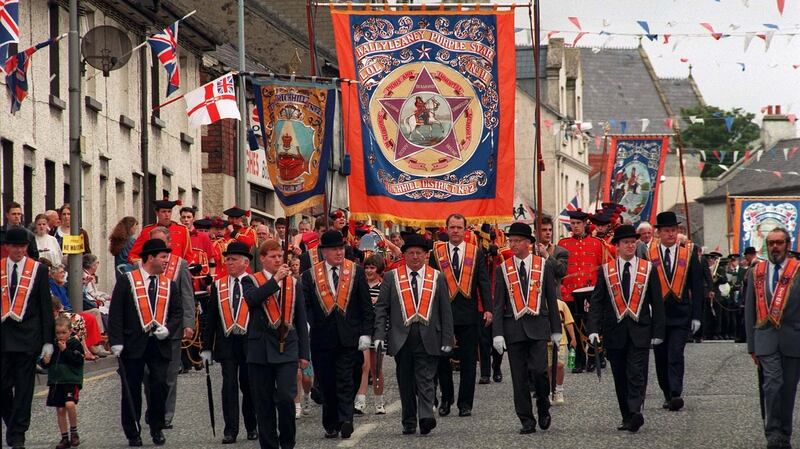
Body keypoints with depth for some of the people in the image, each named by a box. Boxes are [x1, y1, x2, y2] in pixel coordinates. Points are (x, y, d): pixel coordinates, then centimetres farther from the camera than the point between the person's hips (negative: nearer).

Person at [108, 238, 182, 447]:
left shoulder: (169, 285, 12)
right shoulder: (127, 281, 0)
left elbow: (177, 312, 13)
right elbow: (116, 313, -4)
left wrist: (168, 329, -7)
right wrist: (116, 341, -12)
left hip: (160, 345, 3)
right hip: (133, 344, -3)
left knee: (160, 385, -7)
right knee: (131, 389, 3)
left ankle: (156, 428, 10)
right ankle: (132, 433, 12)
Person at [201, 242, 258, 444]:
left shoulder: (255, 284, -1)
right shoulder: (218, 286, 8)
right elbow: (211, 318, 9)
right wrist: (207, 347, 5)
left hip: (249, 342, -2)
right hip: (226, 343, 2)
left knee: (248, 386, 7)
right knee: (229, 385, -3)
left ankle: (252, 427, 21)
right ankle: (230, 430, -3)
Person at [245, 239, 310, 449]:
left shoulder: (293, 284, 12)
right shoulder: (252, 281, 3)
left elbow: (301, 322, 13)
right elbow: (251, 299, -21)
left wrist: (304, 353, 8)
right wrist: (275, 279, -22)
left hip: (287, 350, 1)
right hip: (260, 351, -1)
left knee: (286, 398, -12)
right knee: (264, 404, 3)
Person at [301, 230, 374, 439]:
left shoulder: (356, 271, 5)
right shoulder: (311, 275, 5)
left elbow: (366, 306, 5)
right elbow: (305, 306, 4)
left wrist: (366, 333, -3)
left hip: (349, 337, -1)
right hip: (322, 338, 1)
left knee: (346, 382, -8)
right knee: (327, 384, 4)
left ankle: (345, 420, -12)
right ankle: (331, 425, 13)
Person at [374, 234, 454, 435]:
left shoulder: (437, 278, 8)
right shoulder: (391, 277, 7)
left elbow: (446, 311, 8)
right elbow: (381, 309, 6)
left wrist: (447, 340, 2)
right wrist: (379, 335, -6)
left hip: (428, 339, -1)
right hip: (401, 339, 1)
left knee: (425, 380, -10)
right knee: (406, 383, 5)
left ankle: (426, 418, -20)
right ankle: (409, 424, 11)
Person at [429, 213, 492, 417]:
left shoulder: (476, 252, 5)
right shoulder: (437, 253, 5)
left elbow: (484, 282, 2)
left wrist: (488, 308, -8)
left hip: (468, 314, 0)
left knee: (468, 361, 2)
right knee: (442, 359, 4)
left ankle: (465, 403, 7)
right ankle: (446, 399, 19)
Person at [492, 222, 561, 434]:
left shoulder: (544, 265, 5)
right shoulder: (503, 269, 6)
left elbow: (552, 298, 9)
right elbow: (498, 304, 5)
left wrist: (556, 329, 7)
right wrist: (497, 334, -4)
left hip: (538, 326, -1)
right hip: (513, 327, 1)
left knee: (539, 370, -15)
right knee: (519, 378, 0)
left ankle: (543, 408, 10)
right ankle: (527, 421, 7)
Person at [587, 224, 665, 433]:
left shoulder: (648, 269, 5)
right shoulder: (605, 271, 5)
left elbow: (657, 303, 6)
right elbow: (596, 302, 2)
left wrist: (658, 332, 1)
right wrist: (593, 329, -10)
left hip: (640, 331, -2)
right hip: (614, 333, 2)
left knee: (637, 375, -13)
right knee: (620, 378, 7)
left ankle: (636, 413, -25)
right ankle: (627, 417, 15)